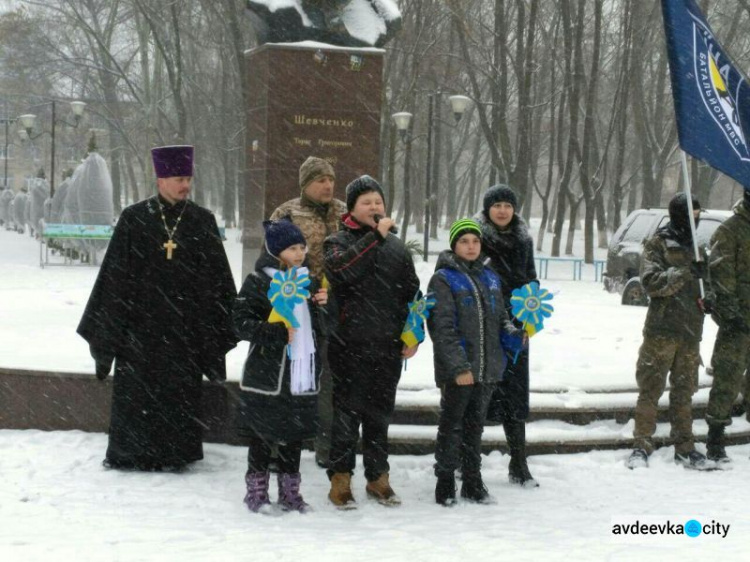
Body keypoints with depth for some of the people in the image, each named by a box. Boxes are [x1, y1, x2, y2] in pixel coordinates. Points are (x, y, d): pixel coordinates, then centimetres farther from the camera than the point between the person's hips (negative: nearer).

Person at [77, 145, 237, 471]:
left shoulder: (202, 221, 4)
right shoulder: (134, 218, 0)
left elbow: (215, 277, 5)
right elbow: (116, 274, 1)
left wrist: (214, 329, 1)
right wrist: (107, 327, -2)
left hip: (184, 321, 1)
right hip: (141, 320, -1)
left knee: (180, 390, 3)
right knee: (136, 389, 4)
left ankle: (174, 453, 14)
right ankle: (132, 452, 15)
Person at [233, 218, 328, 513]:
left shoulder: (308, 280, 12)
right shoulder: (258, 281, -8)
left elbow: (317, 326, 22)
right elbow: (241, 323, -13)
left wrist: (322, 306, 1)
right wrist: (277, 333, -22)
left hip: (302, 372, 5)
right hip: (267, 374, -5)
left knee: (294, 434, 12)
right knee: (262, 434, 4)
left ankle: (289, 491, 23)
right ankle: (256, 489, 17)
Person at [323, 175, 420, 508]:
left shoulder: (397, 248, 13)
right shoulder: (338, 242, -1)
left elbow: (412, 294, 16)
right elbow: (342, 270, -24)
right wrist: (375, 236, -21)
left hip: (389, 349, 4)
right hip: (350, 346, -4)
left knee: (380, 413, 12)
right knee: (347, 413, 0)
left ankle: (377, 477, 22)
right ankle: (340, 479, 8)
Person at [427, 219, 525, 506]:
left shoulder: (490, 278, 11)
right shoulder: (443, 279, -8)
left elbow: (500, 317, 19)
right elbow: (442, 328, -14)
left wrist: (513, 332, -3)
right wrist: (459, 366, -20)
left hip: (487, 368, 6)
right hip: (456, 370, -6)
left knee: (475, 424, 15)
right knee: (452, 425, 4)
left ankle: (473, 482, 24)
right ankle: (445, 482, 15)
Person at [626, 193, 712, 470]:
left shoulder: (694, 246, 18)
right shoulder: (658, 244, -2)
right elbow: (651, 281, -15)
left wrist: (707, 298, 6)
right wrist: (685, 273, -23)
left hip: (690, 332, 6)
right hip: (662, 330, -6)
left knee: (684, 392, 11)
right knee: (650, 390, -3)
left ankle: (685, 449, 17)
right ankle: (641, 447, 2)